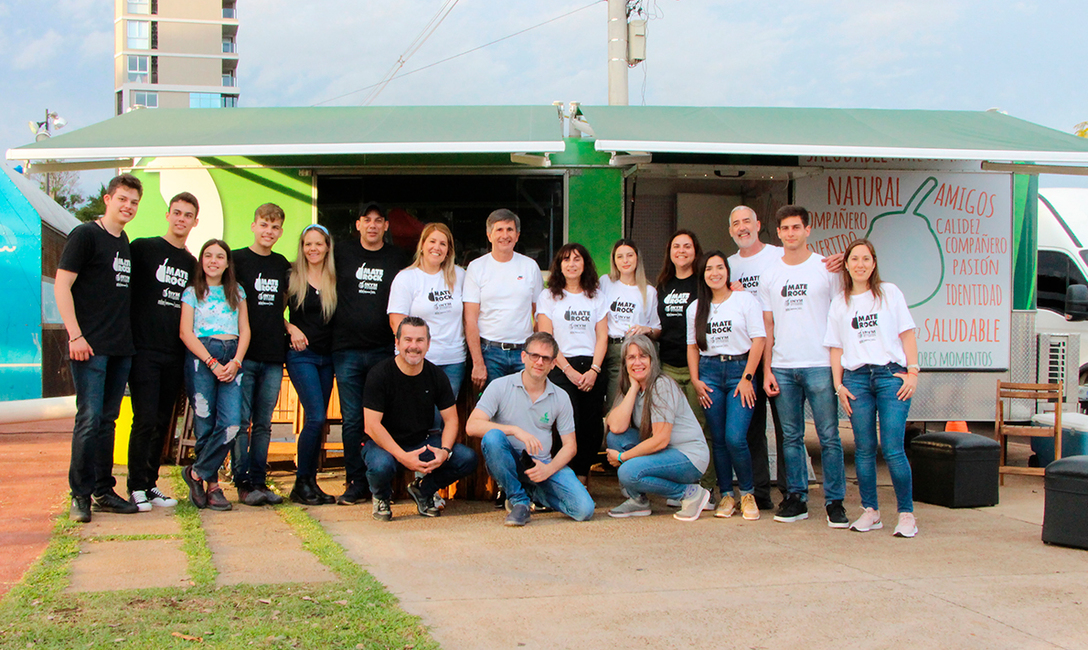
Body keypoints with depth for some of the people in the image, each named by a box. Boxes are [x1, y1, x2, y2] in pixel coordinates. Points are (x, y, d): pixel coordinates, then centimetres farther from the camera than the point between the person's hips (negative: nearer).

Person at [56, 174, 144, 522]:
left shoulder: (125, 242, 17)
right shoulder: (85, 235, -5)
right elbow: (62, 286, -10)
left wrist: (131, 336, 15)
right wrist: (75, 335, -16)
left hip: (121, 347, 7)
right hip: (90, 346, -7)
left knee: (107, 421, 10)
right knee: (89, 419, -9)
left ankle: (104, 492, 16)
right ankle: (80, 495, -1)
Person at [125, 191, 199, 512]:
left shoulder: (191, 263, 16)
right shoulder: (142, 248, 0)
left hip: (175, 354, 5)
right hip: (144, 350, -5)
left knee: (163, 422, 7)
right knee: (145, 419, -10)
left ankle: (150, 483, 16)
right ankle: (136, 486, 1)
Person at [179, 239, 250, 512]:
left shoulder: (237, 292, 19)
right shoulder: (192, 292, 10)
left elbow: (245, 330, 13)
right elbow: (186, 332, 0)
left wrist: (236, 361, -5)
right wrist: (212, 363, -10)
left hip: (232, 359, 2)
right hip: (201, 356, -2)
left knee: (232, 423, -14)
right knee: (206, 424, -6)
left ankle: (197, 473, -1)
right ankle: (212, 485, 6)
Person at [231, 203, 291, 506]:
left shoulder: (282, 265, 14)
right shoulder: (237, 259, -1)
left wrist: (288, 327, 10)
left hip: (273, 356, 4)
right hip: (243, 354, -4)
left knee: (263, 424, 8)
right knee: (241, 421, -3)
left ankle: (259, 481, 13)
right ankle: (243, 483, 2)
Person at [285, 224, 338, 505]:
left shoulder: (335, 279, 7)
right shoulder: (292, 277, 0)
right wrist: (292, 329, -8)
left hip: (327, 355, 4)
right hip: (301, 354, -4)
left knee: (316, 420, 6)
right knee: (316, 417, -14)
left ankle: (310, 482, 14)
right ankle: (301, 483, -3)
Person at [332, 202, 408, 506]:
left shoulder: (397, 258, 9)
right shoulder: (342, 253, 7)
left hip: (384, 350, 0)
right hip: (347, 349, 0)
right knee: (352, 419, 0)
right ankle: (355, 483, 8)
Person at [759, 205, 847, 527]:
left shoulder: (826, 268, 3)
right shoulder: (770, 274, 12)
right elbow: (767, 325, 13)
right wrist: (767, 370, 5)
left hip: (820, 365, -3)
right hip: (783, 368, 3)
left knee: (829, 437, -3)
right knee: (791, 437, 7)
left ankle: (834, 501, 3)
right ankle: (796, 498, 15)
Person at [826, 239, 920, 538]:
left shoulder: (890, 293, 9)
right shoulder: (839, 302, 15)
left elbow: (907, 334, 6)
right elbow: (837, 347, 13)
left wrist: (912, 372, -3)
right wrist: (838, 384, 3)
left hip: (891, 374, -2)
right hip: (855, 378, 3)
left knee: (893, 449, -10)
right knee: (864, 449, 1)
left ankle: (906, 513, -2)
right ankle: (870, 511, 10)